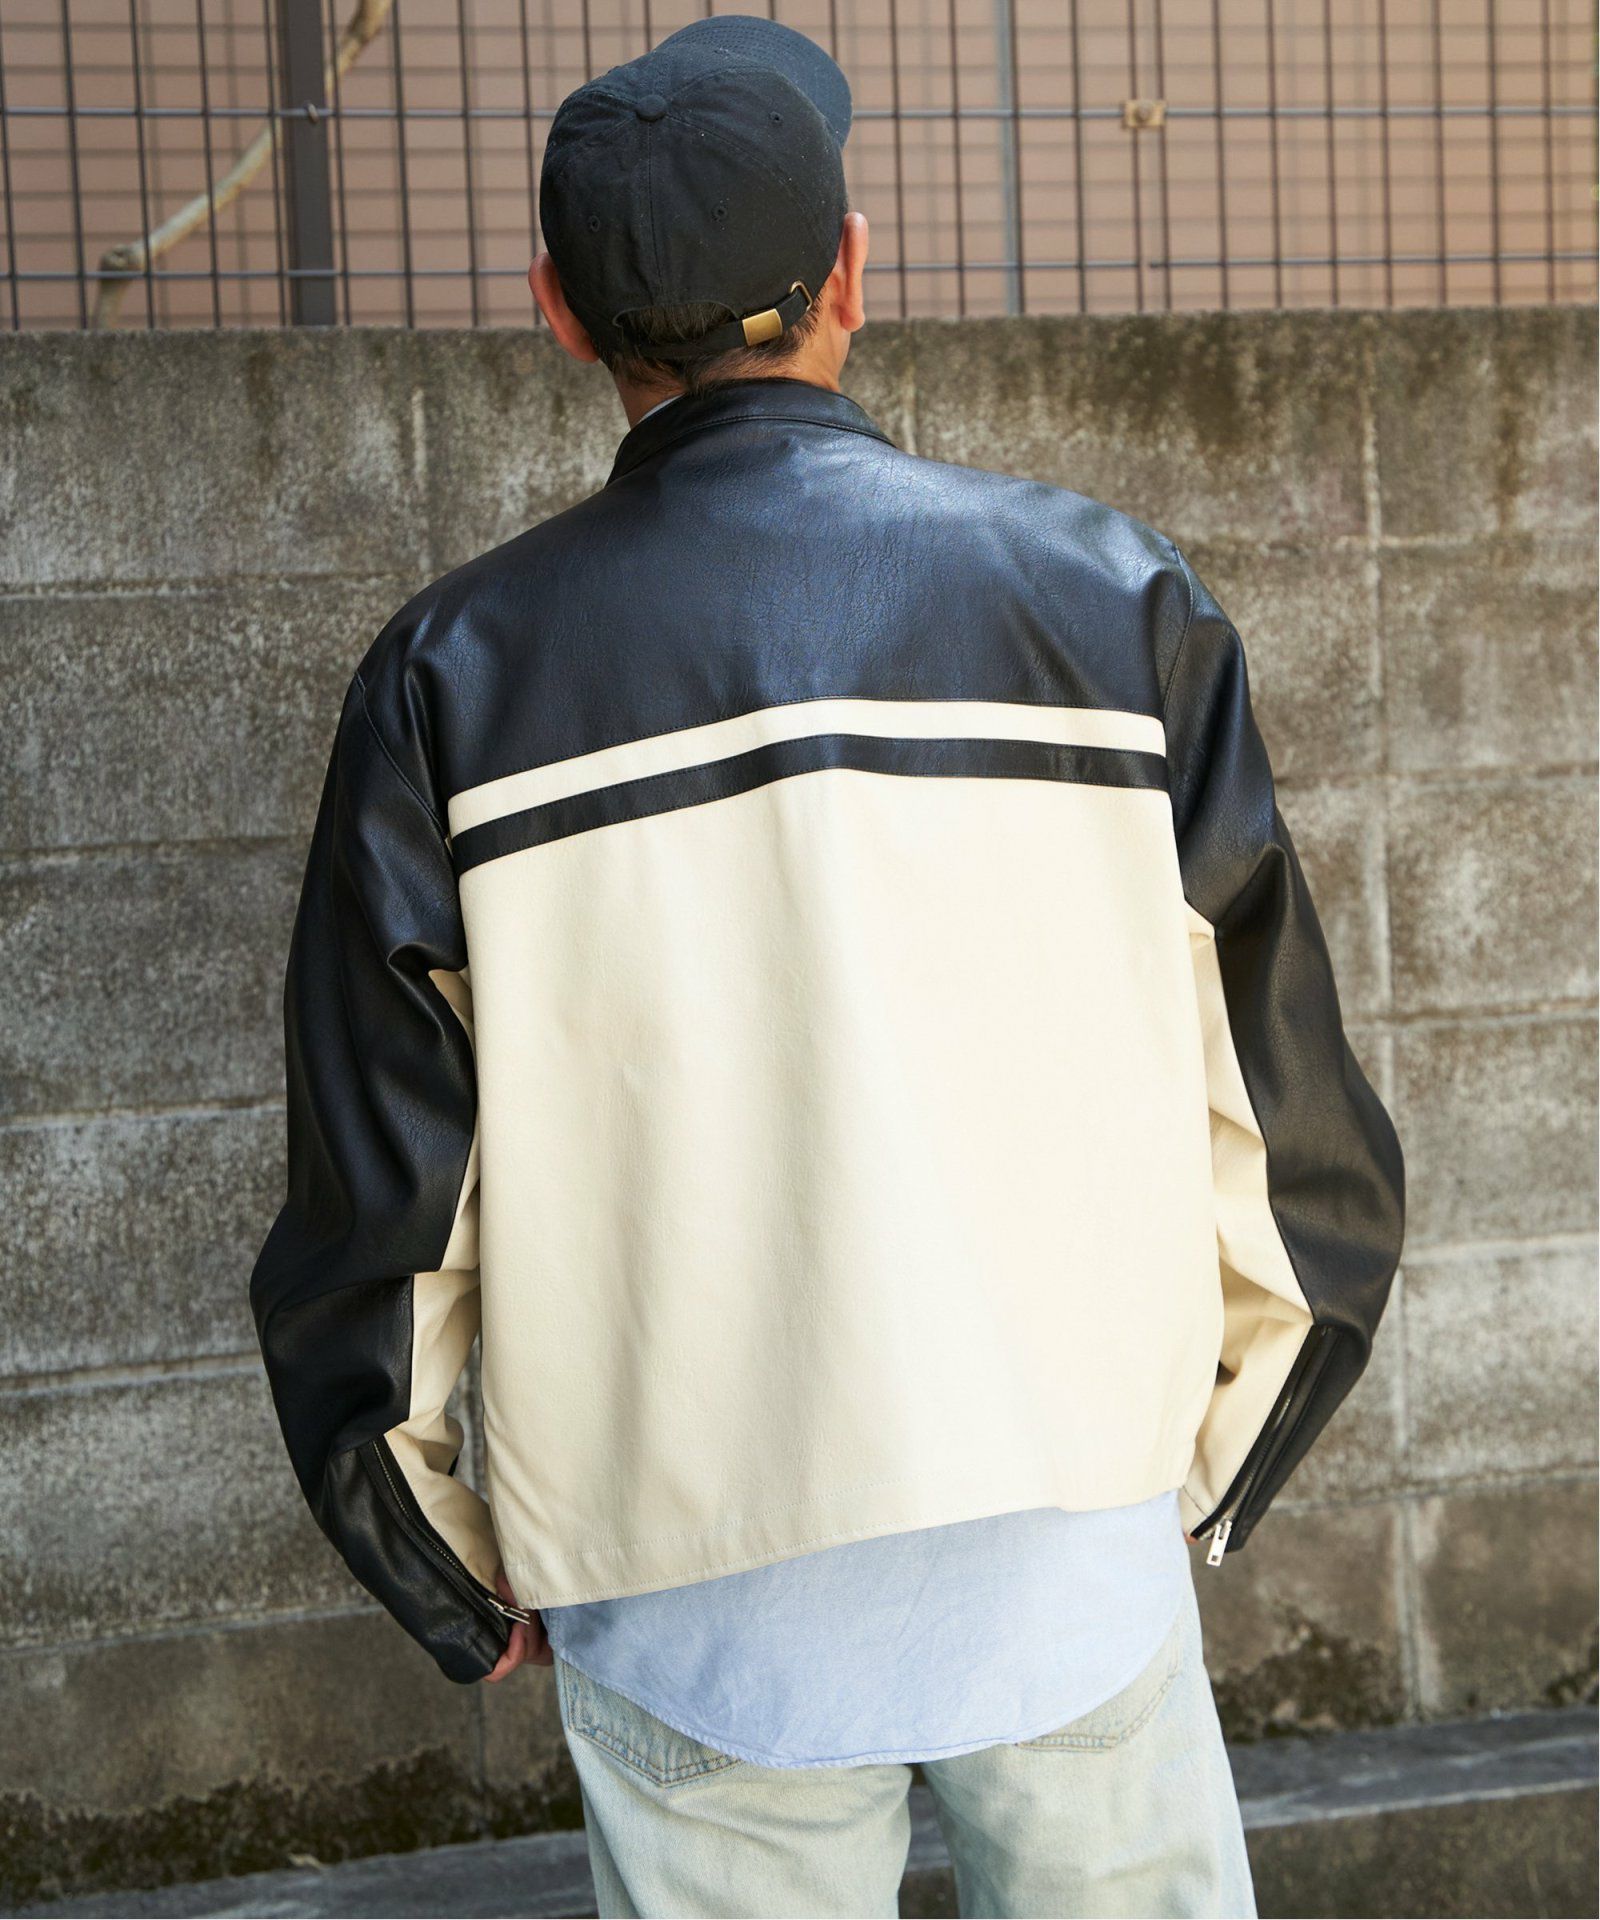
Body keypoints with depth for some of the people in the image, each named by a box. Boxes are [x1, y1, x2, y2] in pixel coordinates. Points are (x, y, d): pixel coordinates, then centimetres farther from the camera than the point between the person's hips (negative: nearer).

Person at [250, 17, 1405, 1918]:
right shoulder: (1109, 599, -2)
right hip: (1073, 1545, 0)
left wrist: (453, 1572, 14)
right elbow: (1274, 1101, 2)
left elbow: (378, 1201, 1)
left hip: (685, 1600, 0)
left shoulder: (457, 677, -2)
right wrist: (1208, 1464, 16)